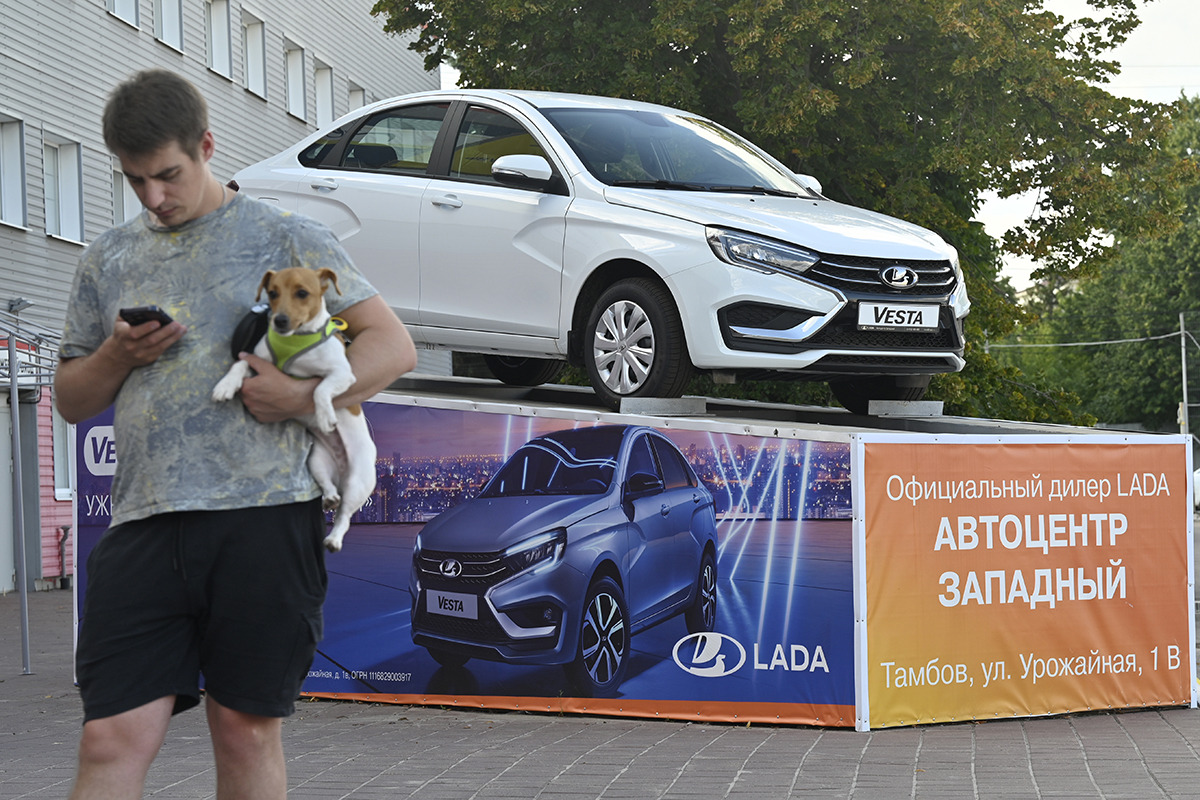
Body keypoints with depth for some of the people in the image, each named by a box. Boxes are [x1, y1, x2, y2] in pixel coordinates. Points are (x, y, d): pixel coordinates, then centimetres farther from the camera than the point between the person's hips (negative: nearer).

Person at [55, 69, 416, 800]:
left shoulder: (283, 237, 6)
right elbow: (72, 399, 23)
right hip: (144, 524, 3)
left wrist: (304, 395, -12)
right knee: (114, 740, -5)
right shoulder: (109, 260, 18)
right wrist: (118, 354, 3)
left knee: (248, 731, 5)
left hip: (263, 515, -3)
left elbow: (394, 347, 2)